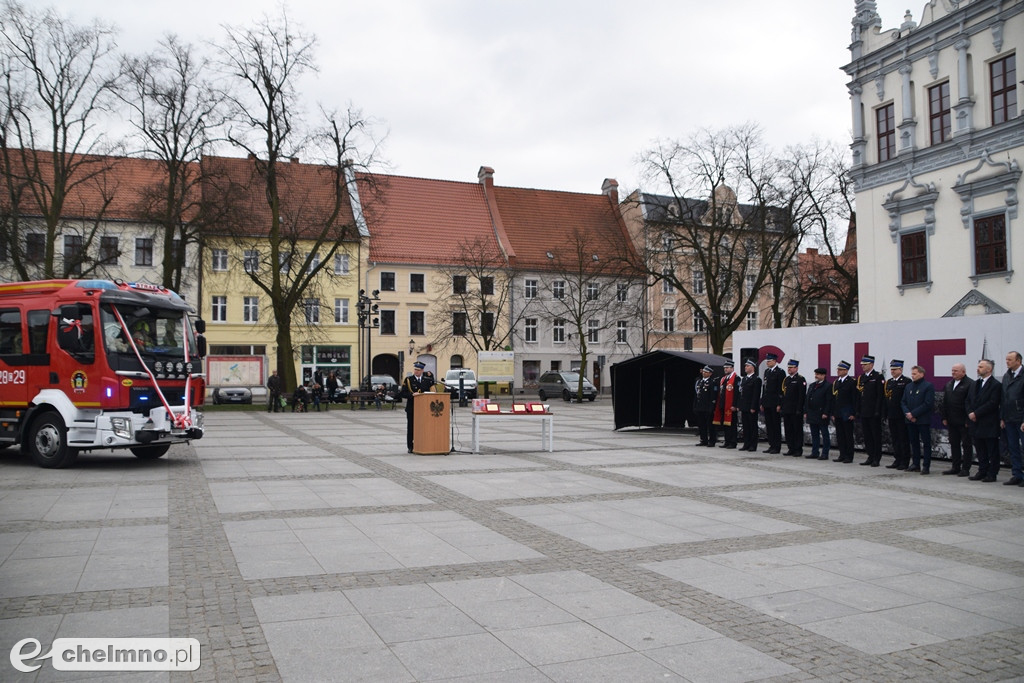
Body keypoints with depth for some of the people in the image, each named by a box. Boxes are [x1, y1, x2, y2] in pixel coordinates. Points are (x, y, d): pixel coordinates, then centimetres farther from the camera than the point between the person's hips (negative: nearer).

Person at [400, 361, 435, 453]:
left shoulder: (427, 380, 10)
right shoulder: (408, 380, 3)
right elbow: (403, 394, -4)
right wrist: (412, 394, -18)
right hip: (411, 408, -1)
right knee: (411, 427, 2)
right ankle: (410, 447, 9)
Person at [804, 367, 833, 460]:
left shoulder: (827, 386, -7)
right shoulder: (811, 385, 15)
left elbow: (829, 401, -12)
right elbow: (807, 399, 17)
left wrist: (826, 413, -18)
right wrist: (806, 411, 11)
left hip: (822, 415, -7)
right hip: (812, 415, 7)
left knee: (825, 435, 1)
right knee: (814, 434, 11)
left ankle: (824, 454, 3)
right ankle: (815, 452, 17)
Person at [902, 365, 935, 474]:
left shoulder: (928, 386, -6)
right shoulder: (908, 386, 14)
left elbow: (928, 404, -14)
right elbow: (904, 402, 12)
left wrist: (913, 414, -16)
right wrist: (907, 414, -6)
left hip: (923, 420, -6)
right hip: (910, 420, 6)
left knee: (926, 443, 0)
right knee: (914, 443, 10)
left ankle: (926, 466, 3)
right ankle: (916, 464, 17)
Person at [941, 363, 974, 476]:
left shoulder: (970, 384, -11)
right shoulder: (949, 384, 14)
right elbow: (945, 402, 15)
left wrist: (969, 420, -18)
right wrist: (944, 417, 10)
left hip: (964, 421, -8)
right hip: (952, 421, 8)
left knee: (966, 445, 1)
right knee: (954, 444, 12)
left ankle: (966, 469, 6)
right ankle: (955, 467, 19)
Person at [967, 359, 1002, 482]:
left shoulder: (995, 385, -10)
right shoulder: (975, 384, 15)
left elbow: (992, 404, -18)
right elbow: (968, 400, 15)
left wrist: (976, 413, -17)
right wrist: (970, 413, -3)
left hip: (989, 424, -7)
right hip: (977, 424, 7)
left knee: (992, 451, 2)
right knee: (980, 450, 12)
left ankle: (992, 474, 7)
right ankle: (982, 471, 20)